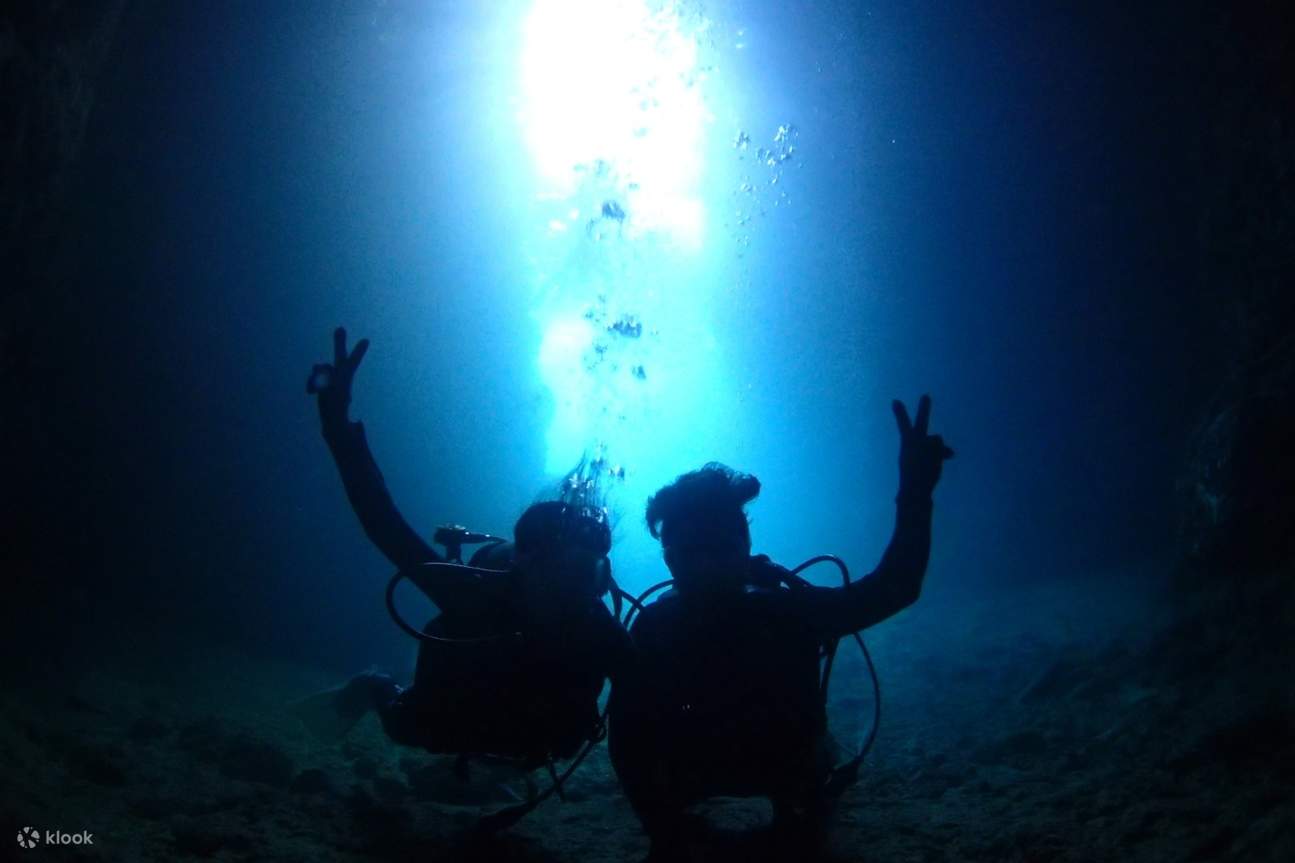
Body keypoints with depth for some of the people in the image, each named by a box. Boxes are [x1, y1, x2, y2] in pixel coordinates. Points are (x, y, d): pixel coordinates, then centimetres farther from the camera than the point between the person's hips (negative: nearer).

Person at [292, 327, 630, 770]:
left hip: (524, 739, 2)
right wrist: (339, 428, -57)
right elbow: (386, 526, -48)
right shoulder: (479, 594, -42)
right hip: (447, 726, -2)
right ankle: (376, 689, 49)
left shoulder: (602, 635, -38)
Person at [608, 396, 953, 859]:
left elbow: (893, 589, -37)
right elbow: (627, 736, -27)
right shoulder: (653, 628, -29)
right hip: (692, 767, 1)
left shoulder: (786, 611, -30)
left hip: (783, 762, -1)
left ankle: (795, 802, 29)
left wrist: (915, 493, -50)